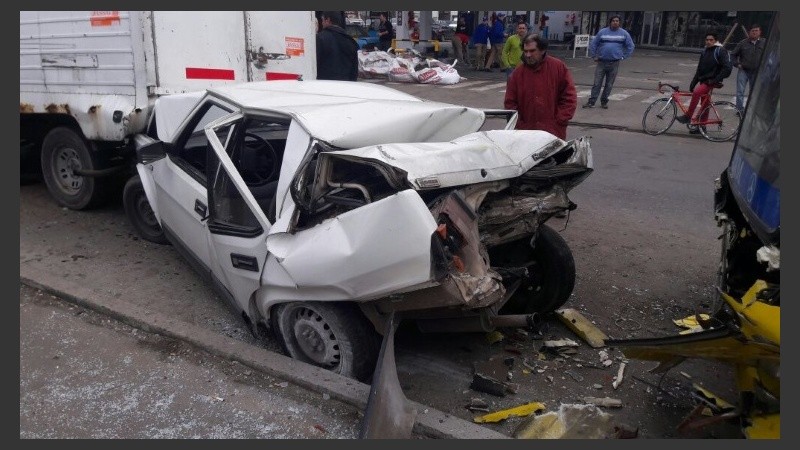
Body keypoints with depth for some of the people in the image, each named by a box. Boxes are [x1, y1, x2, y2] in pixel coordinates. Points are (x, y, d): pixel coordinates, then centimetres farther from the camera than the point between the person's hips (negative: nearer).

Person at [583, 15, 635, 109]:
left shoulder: (624, 33, 5)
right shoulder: (602, 32, 4)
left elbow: (630, 46, 12)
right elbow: (593, 44, 8)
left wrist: (623, 57, 5)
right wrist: (594, 56, 4)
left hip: (614, 63, 1)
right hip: (601, 62, -1)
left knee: (609, 84, 6)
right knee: (597, 83, -3)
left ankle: (604, 101, 17)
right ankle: (591, 102, -1)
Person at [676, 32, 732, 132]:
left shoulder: (720, 51, -7)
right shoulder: (705, 51, 15)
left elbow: (728, 68, -14)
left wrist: (716, 80, -18)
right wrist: (693, 83, 12)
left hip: (712, 81, -7)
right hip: (703, 81, 8)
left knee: (697, 92, -30)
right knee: (704, 104, 10)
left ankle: (687, 116, -25)